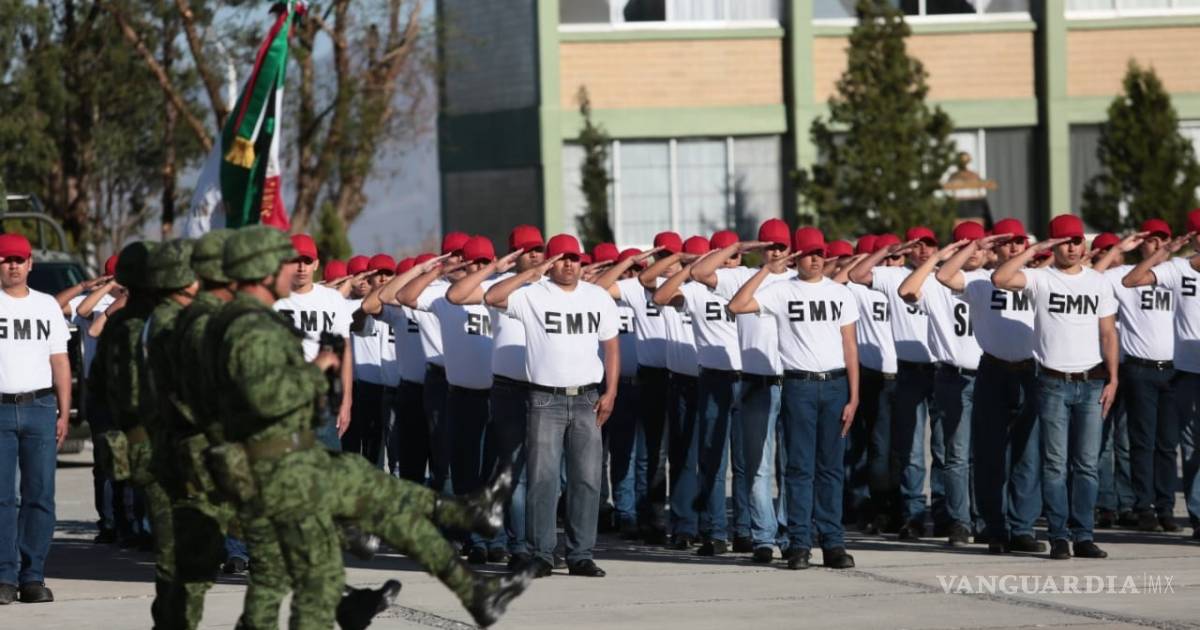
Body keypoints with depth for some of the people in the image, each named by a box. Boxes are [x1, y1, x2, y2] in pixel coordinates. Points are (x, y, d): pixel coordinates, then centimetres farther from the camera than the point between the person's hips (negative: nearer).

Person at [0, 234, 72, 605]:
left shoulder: (47, 306, 15)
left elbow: (60, 362, 16)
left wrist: (64, 413, 8)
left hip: (39, 408, 3)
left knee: (40, 495, -1)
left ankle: (33, 575, 3)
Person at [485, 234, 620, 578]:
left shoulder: (599, 298, 11)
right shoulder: (532, 295, 0)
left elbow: (611, 346, 12)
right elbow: (492, 297, -15)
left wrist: (610, 392, 3)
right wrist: (532, 274, -14)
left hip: (587, 398, 3)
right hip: (546, 399, -3)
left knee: (587, 479, 1)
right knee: (542, 479, -5)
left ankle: (581, 555, 6)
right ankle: (541, 554, 0)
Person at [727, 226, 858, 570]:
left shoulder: (840, 293, 9)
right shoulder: (782, 291, 2)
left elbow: (850, 345, 7)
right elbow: (736, 305, -10)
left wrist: (853, 397, 1)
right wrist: (766, 270, -11)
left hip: (835, 384, 2)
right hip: (799, 384, -2)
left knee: (831, 466, 4)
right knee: (800, 467, -1)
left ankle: (833, 542, 7)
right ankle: (799, 544, 1)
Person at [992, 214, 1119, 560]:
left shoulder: (1098, 283, 10)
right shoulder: (1040, 279, 1)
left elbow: (1108, 334, 10)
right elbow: (999, 278, -16)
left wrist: (1112, 379, 2)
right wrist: (1034, 250, -13)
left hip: (1091, 383, 2)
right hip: (1053, 384, -2)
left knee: (1087, 464, 3)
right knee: (1055, 464, -2)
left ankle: (1083, 535, 6)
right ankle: (1059, 536, 1)